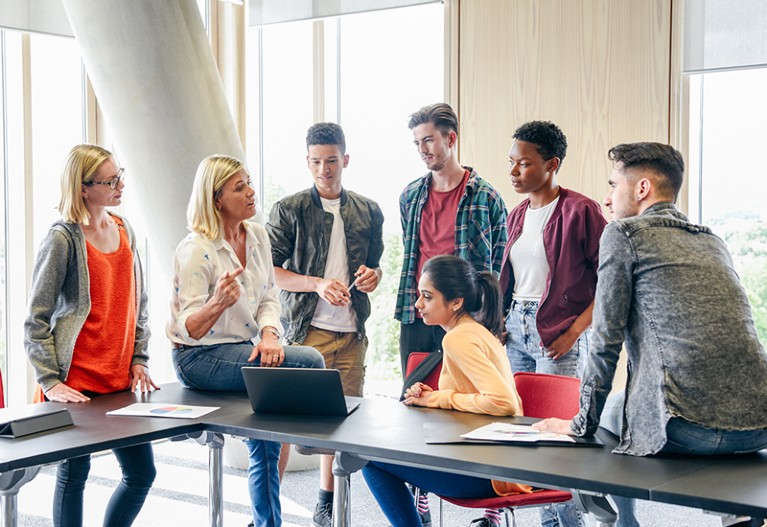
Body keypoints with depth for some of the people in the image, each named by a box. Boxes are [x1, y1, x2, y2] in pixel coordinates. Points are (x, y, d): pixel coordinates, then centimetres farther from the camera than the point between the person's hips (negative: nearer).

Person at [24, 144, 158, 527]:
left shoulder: (124, 231, 10)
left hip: (120, 381, 7)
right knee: (74, 473, 4)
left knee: (142, 473, 8)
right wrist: (50, 382, -13)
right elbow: (36, 319, -10)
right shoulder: (62, 239, -10)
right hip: (76, 385, -6)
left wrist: (139, 359, 11)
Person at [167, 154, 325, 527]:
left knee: (265, 449, -1)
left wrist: (268, 333, -14)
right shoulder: (195, 251, -16)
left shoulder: (257, 235, 6)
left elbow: (269, 297, 8)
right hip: (200, 359, -7)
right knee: (309, 360, -21)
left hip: (244, 351, 7)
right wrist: (219, 302, -40)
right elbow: (190, 330, -18)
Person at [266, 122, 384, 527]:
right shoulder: (289, 210, 0)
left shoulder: (369, 212, 12)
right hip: (305, 330, -4)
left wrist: (373, 275, -2)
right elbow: (270, 272, -4)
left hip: (352, 332, 4)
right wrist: (318, 284, -17)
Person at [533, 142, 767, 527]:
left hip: (688, 430, -6)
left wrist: (582, 424, 9)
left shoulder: (624, 234, 2)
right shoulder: (712, 241, 21)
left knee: (609, 419, 24)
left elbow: (605, 341, 0)